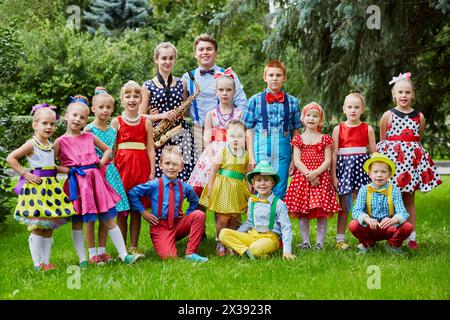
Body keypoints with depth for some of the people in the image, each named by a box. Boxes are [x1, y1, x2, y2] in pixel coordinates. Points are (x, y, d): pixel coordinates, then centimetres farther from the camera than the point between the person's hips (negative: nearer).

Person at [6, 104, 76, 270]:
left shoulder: (50, 145, 12)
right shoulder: (31, 144, -9)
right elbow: (10, 158, -12)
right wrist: (26, 174, -15)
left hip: (51, 186, 7)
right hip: (36, 187, -7)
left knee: (49, 228, 9)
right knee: (38, 228, -4)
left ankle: (46, 261, 16)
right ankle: (37, 263, 3)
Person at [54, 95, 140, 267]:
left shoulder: (89, 136, 9)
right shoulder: (61, 141, 0)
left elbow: (108, 149, 22)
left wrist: (102, 162, 6)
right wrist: (65, 170, -11)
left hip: (95, 180, 2)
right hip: (76, 183, -2)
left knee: (109, 219, 3)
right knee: (77, 222, 3)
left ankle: (124, 255, 4)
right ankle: (82, 260, 11)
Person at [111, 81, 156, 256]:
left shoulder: (146, 123, 7)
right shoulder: (116, 122, 2)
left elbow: (150, 149, 7)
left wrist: (152, 172, 1)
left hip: (141, 167, 2)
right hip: (122, 165, -1)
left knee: (137, 209, 5)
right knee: (121, 210, 1)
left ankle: (134, 247, 12)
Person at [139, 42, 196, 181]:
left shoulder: (181, 84, 14)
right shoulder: (148, 86, 7)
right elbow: (140, 117, 5)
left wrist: (178, 113, -2)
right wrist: (161, 116, -11)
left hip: (181, 135, 2)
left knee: (183, 177, -9)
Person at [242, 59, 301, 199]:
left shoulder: (292, 102, 7)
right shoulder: (255, 100, 3)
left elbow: (295, 132, 9)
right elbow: (249, 130, 4)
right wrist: (251, 156, -2)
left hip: (283, 153, 1)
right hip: (261, 152, -1)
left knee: (280, 193, 3)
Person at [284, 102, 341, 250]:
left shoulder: (325, 139, 7)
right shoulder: (298, 139, 9)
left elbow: (328, 160, -1)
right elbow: (297, 160, 0)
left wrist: (315, 173, -16)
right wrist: (308, 173, -14)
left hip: (321, 177, -1)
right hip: (302, 178, 1)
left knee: (321, 213, -3)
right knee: (303, 213, 0)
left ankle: (320, 242, 1)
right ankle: (305, 241, 5)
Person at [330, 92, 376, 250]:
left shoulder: (367, 129, 5)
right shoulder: (338, 129, 4)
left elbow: (374, 153, 6)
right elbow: (333, 154, 2)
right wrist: (333, 175, -3)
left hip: (362, 166, 0)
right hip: (344, 165, 0)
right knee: (344, 206, 5)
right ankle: (340, 239, 12)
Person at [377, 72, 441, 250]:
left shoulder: (419, 116, 7)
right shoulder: (388, 115, 1)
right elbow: (382, 140, 9)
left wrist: (413, 151, 10)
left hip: (412, 157, 2)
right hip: (391, 156, -2)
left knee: (409, 200, 6)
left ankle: (411, 237, 10)